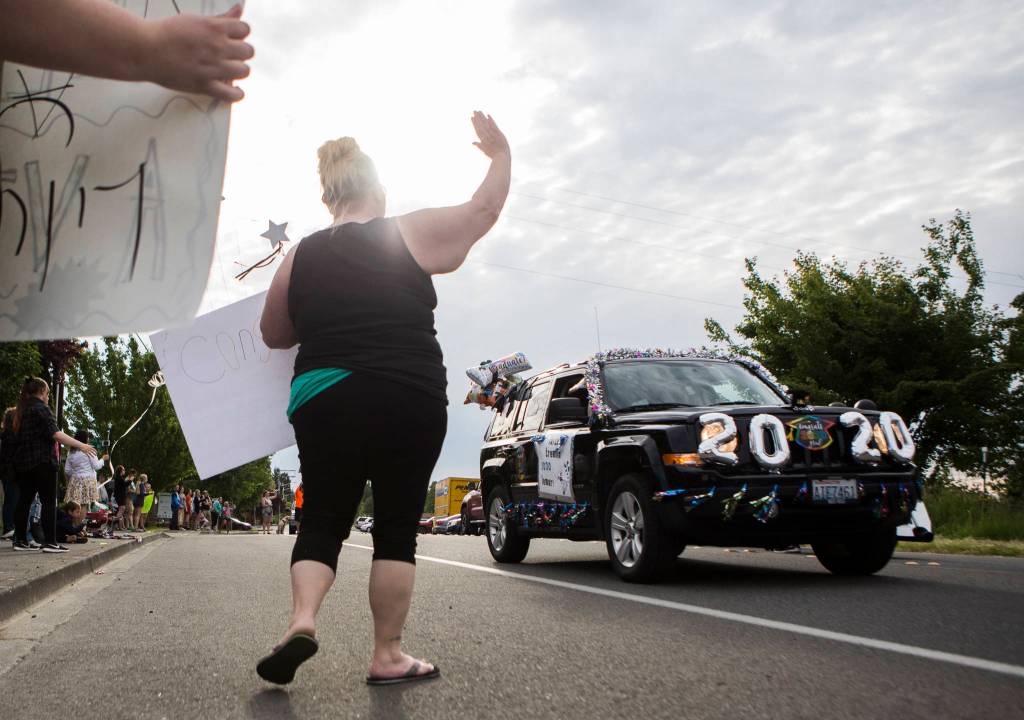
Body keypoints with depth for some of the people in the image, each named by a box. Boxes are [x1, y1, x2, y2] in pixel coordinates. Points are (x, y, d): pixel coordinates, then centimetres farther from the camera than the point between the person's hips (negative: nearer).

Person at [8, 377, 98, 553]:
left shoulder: (21, 410, 17)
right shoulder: (41, 408, -9)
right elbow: (55, 434, -19)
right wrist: (81, 445, -22)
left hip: (22, 462, 8)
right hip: (42, 461, -8)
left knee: (24, 501, 9)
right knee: (49, 502, -6)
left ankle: (20, 540, 9)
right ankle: (49, 542, -10)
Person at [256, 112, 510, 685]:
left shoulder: (300, 257, 10)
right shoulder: (410, 235, 0)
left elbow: (275, 335, 19)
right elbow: (485, 209, 9)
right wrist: (500, 153, 24)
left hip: (323, 404, 3)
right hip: (407, 405, -2)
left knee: (322, 520, 14)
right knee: (397, 527, 7)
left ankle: (303, 619, -8)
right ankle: (388, 657, 12)